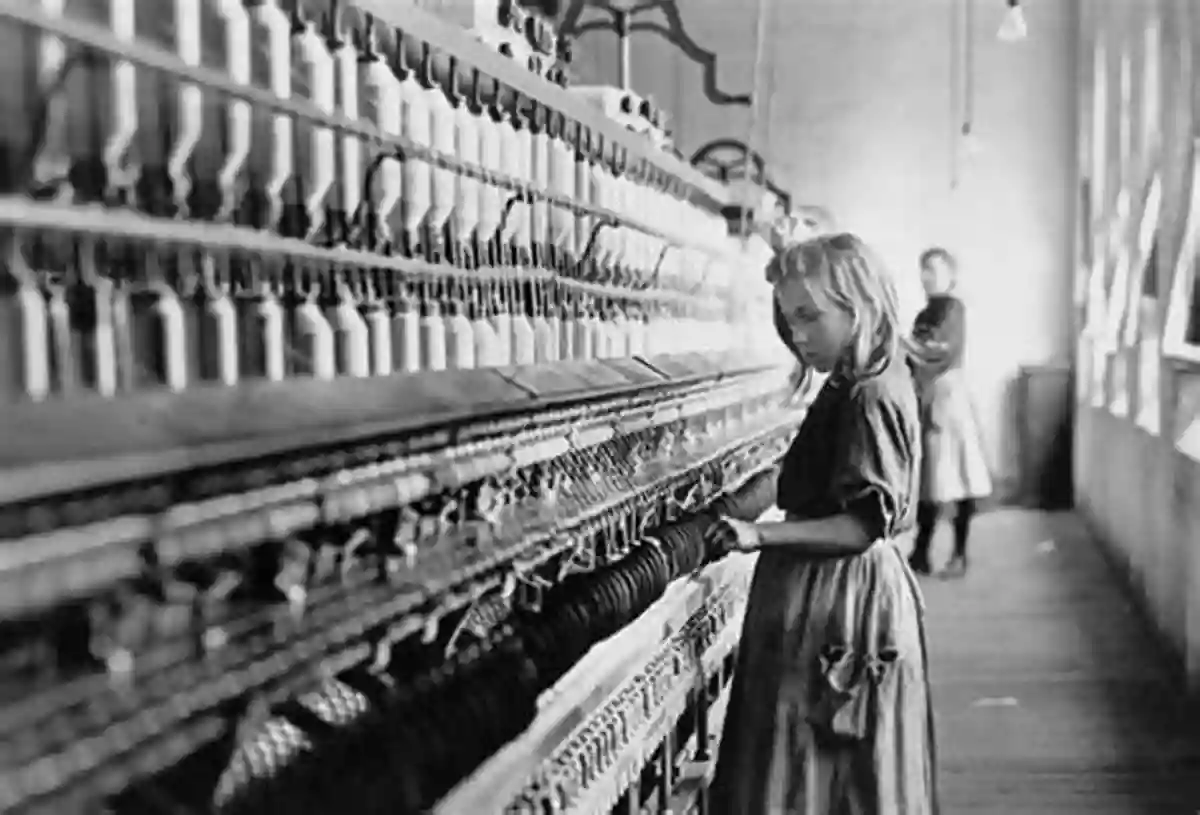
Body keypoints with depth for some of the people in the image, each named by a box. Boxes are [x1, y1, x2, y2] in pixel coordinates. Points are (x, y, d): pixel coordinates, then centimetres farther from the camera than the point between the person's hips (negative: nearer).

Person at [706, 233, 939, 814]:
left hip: (838, 607, -10)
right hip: (852, 597, 10)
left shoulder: (867, 398, -18)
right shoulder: (878, 383, 11)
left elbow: (863, 524, -23)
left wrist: (762, 536, -27)